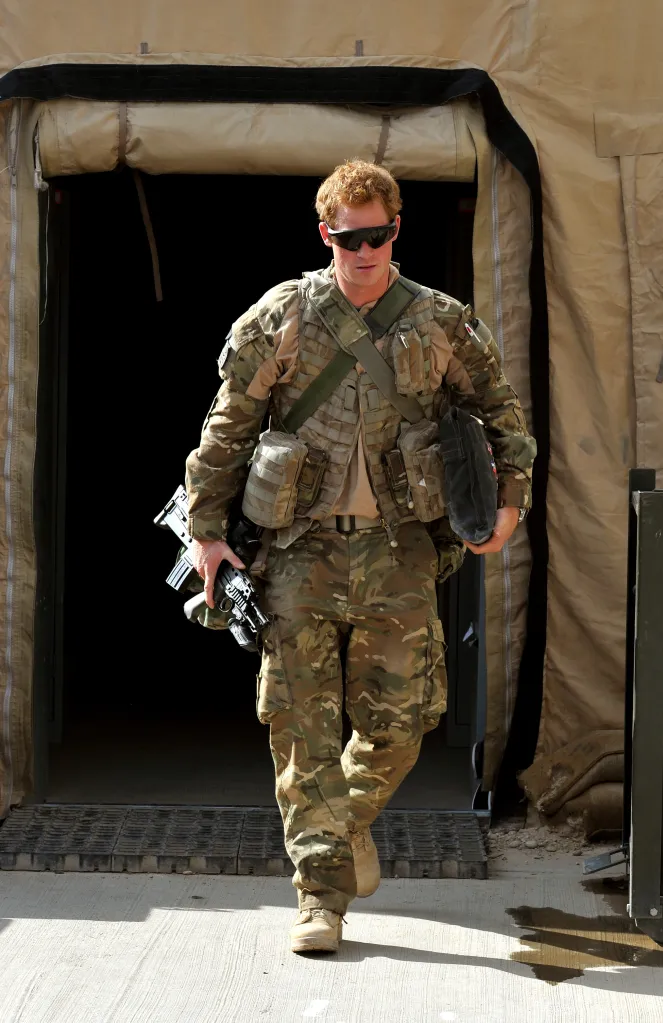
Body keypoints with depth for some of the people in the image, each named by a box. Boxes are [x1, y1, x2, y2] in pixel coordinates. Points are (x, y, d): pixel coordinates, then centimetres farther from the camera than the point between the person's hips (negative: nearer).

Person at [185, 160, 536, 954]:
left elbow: (500, 409, 18)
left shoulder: (439, 322, 6)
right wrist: (207, 530, 4)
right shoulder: (282, 318, 2)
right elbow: (227, 427, 6)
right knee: (302, 723, -4)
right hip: (303, 543, -1)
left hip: (398, 545, 1)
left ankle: (355, 816, 35)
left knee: (399, 719, 3)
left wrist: (510, 500, 8)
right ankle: (322, 894, 3)